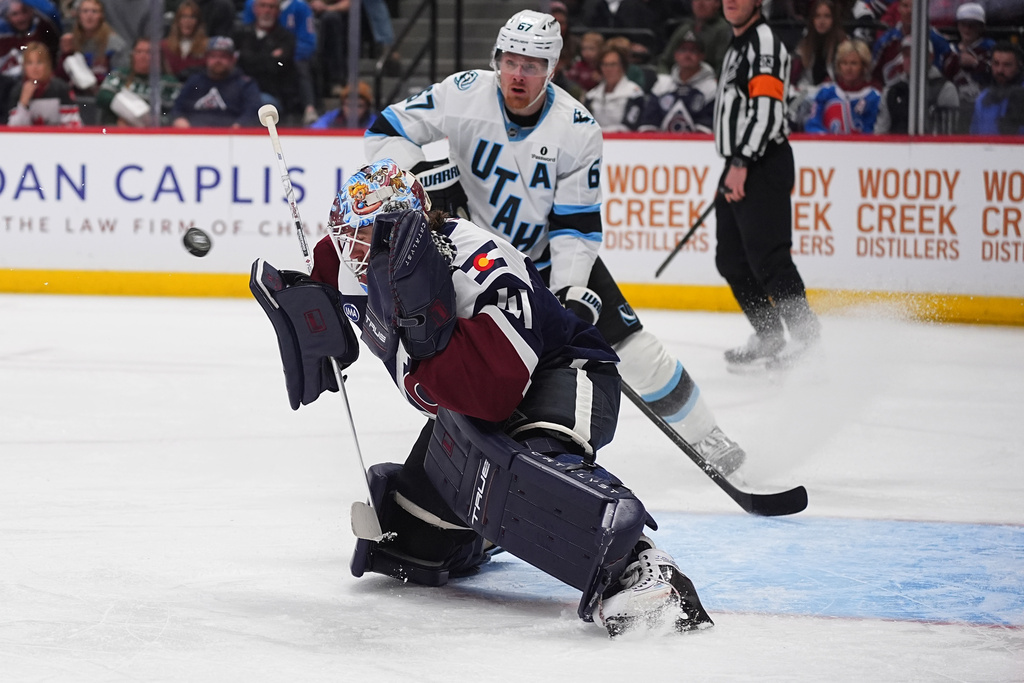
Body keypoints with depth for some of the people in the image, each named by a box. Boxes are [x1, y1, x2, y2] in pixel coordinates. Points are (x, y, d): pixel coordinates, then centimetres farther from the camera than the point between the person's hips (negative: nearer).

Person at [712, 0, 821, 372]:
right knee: (732, 260, 9)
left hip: (763, 168, -10)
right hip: (740, 169, 10)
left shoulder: (764, 42, -11)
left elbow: (765, 108, -21)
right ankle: (768, 337, 15)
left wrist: (741, 163, -25)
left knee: (767, 256, -16)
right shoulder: (738, 46, 22)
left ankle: (805, 335, -15)